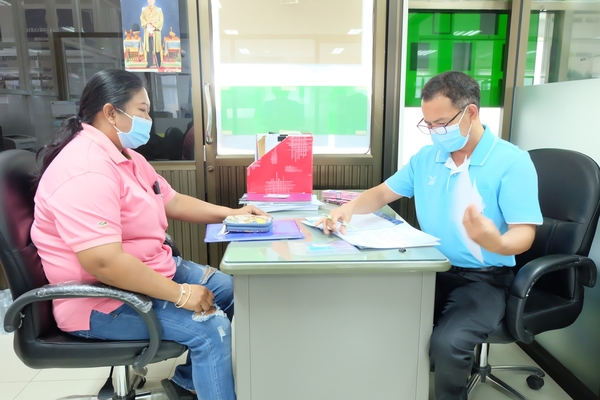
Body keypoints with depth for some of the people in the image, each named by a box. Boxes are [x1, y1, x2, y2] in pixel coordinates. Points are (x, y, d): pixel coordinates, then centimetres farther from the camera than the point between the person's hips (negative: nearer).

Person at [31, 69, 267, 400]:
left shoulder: (126, 156, 8)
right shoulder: (86, 171, -27)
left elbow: (172, 201, 15)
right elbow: (104, 262, -34)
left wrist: (229, 214, 4)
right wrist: (179, 294, -27)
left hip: (151, 269, 11)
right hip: (103, 300, -10)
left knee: (230, 291, 9)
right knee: (211, 326, -22)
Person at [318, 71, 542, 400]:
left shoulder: (512, 162, -12)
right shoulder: (425, 158, 5)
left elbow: (524, 233, -17)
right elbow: (384, 192, 13)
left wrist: (496, 243, -42)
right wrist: (348, 209, -9)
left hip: (484, 278, -5)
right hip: (432, 270, 5)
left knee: (446, 343, -29)